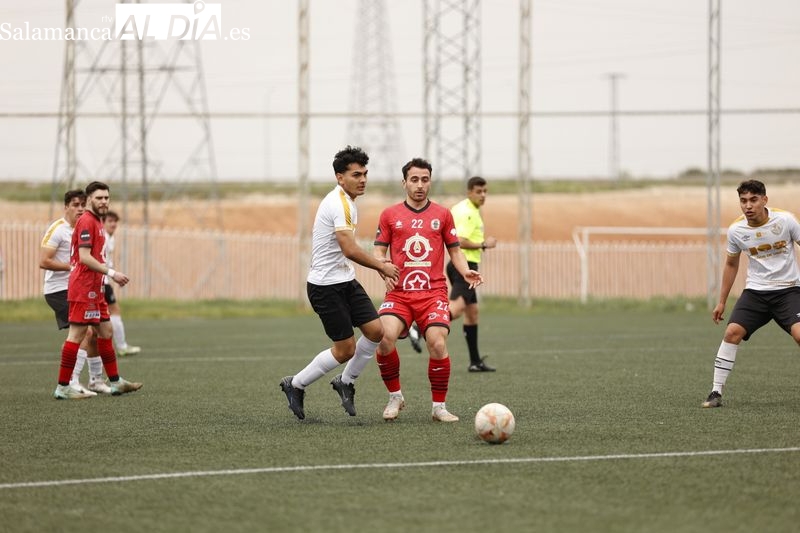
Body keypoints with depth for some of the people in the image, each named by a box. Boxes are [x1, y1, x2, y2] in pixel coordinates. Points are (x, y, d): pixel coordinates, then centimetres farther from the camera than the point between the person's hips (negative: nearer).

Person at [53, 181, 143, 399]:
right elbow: (84, 258, -21)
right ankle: (63, 387, -6)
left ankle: (115, 381, 20)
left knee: (105, 332, 14)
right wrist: (111, 272, -19)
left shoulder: (96, 222, 18)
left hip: (94, 289, 11)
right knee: (76, 335, -8)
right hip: (83, 289, -11)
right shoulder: (86, 222, -14)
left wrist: (111, 275, 18)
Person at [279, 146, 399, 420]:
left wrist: (377, 264, 12)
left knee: (376, 331, 0)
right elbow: (350, 250, -27)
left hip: (346, 282, 9)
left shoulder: (348, 202, 12)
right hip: (326, 286, -9)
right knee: (346, 349, -5)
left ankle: (345, 382, 19)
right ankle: (295, 385, 14)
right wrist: (381, 266, -16)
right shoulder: (338, 204, -21)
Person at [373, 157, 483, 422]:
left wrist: (466, 271, -3)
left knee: (437, 344, -20)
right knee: (385, 337, -24)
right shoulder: (390, 215, 10)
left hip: (433, 292, 0)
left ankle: (439, 407, -2)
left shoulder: (442, 214, 11)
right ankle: (395, 397, -2)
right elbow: (379, 252, 10)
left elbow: (455, 251, 16)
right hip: (399, 292, 0)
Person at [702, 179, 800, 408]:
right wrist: (722, 301, 15)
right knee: (732, 332, -14)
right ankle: (716, 392, -6)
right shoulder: (735, 230, -5)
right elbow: (731, 264, 12)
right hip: (756, 290, 3)